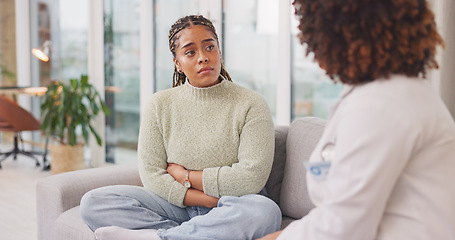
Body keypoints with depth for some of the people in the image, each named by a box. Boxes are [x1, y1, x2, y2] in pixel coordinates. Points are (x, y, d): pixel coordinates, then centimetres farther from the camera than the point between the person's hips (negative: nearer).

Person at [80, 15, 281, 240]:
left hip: (231, 210, -2)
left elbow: (252, 176, -12)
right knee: (93, 203, -15)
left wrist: (184, 175, -7)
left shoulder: (251, 105, -2)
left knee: (266, 211, -37)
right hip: (176, 208, 2)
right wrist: (215, 201, -14)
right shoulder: (160, 105, 6)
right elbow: (152, 175, -4)